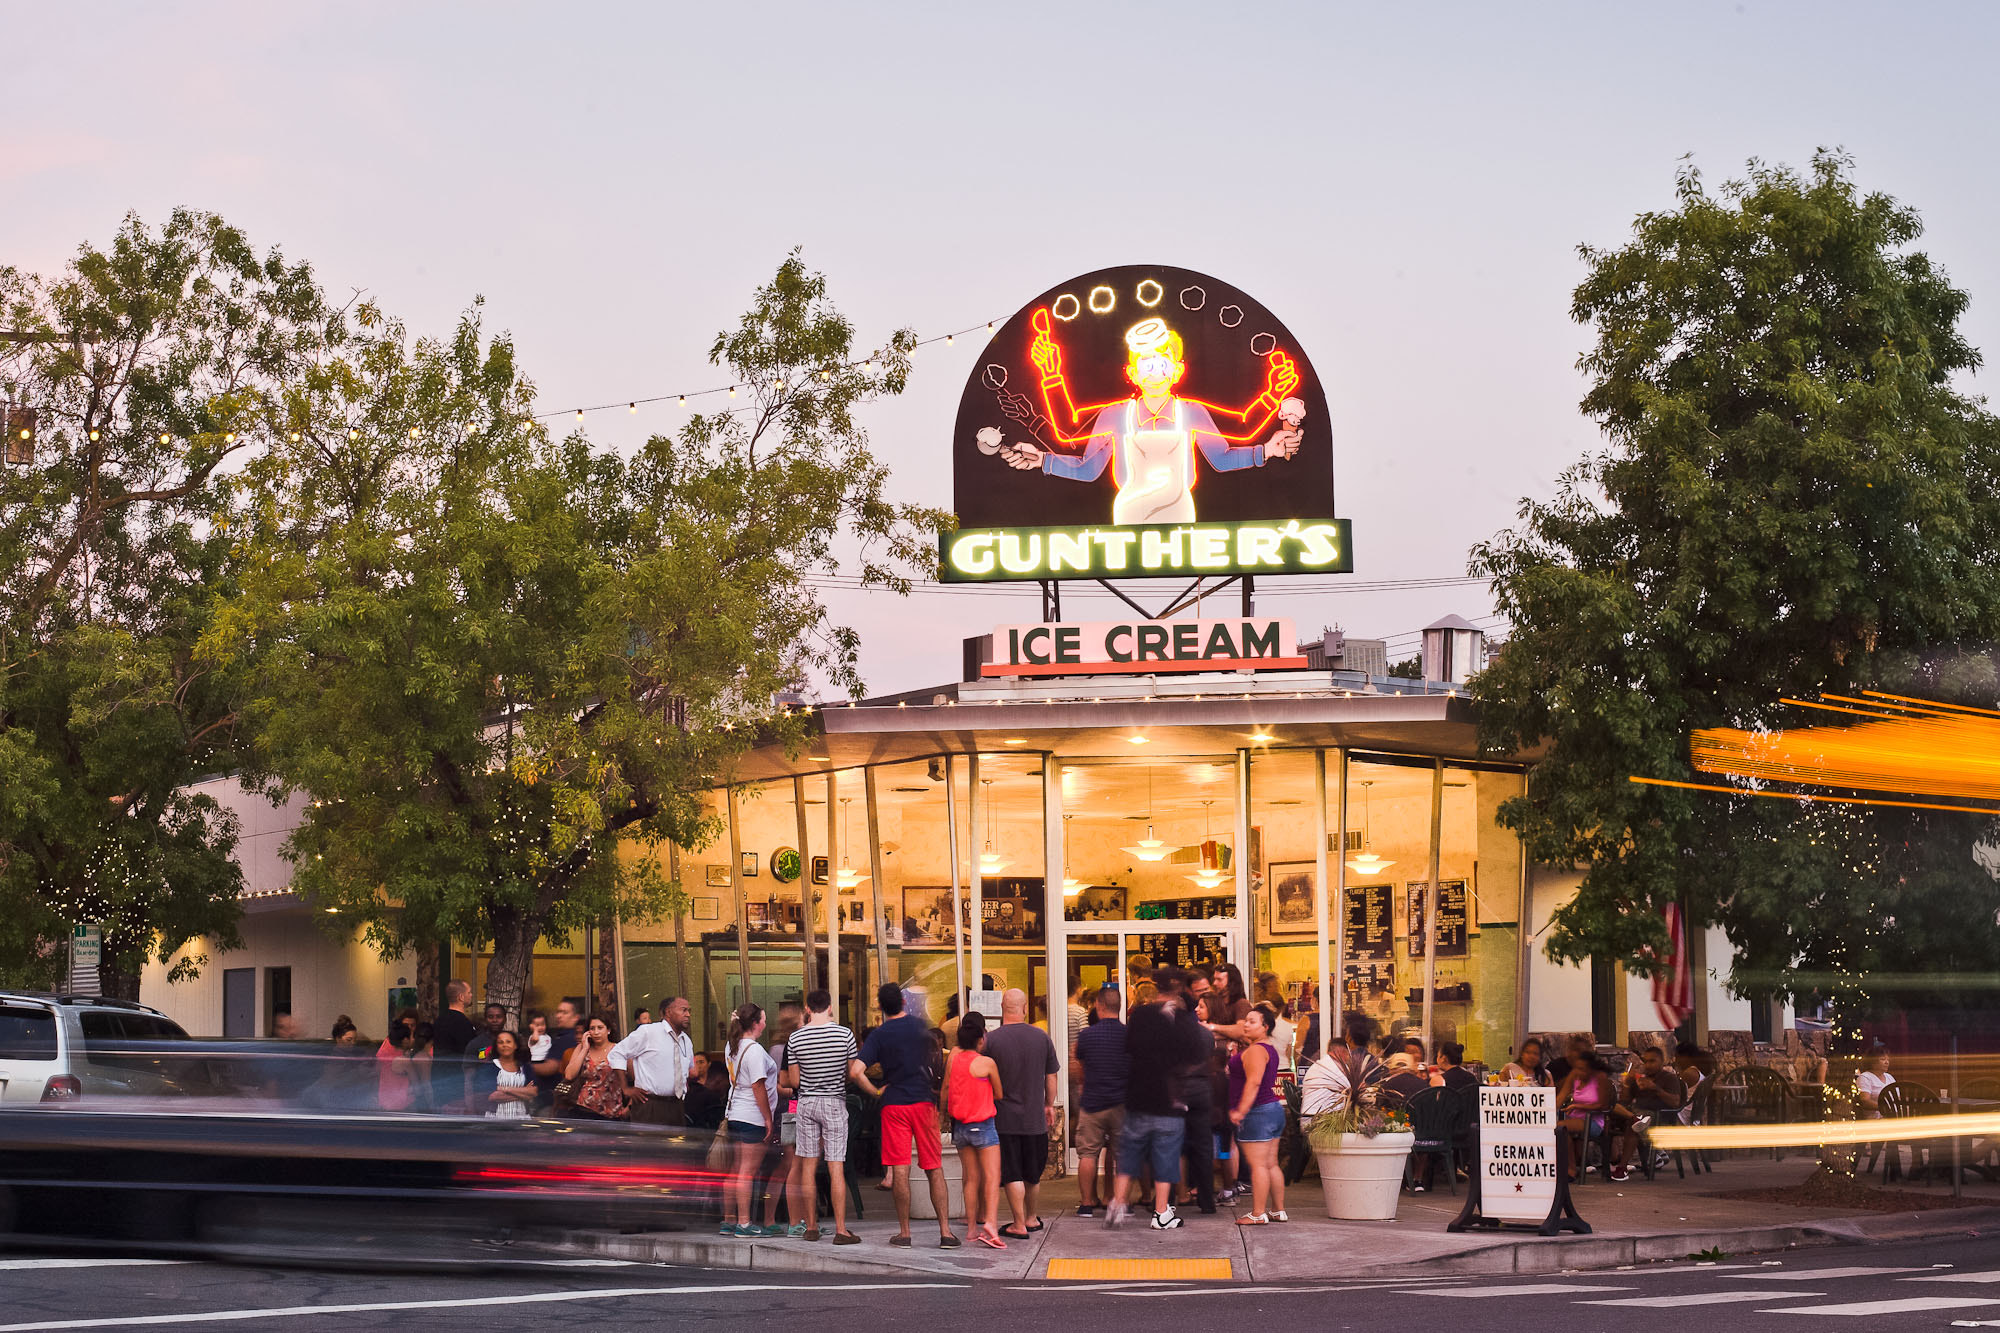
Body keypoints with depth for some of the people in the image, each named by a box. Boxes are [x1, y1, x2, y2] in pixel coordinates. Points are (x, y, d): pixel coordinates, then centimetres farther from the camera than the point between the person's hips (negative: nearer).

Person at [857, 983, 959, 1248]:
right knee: (934, 1169, 5)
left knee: (900, 1169, 0)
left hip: (894, 1104, -2)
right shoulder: (920, 1026, 5)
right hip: (924, 1100, 2)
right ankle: (945, 1232, 0)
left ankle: (904, 1233, 2)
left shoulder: (879, 1035, -5)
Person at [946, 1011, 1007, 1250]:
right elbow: (999, 1094, -2)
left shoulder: (954, 1056, 1)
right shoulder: (987, 1063, -12)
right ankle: (990, 1221, -25)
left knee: (971, 1179, 13)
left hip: (960, 1128, 5)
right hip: (984, 1126, -5)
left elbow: (945, 1089, 10)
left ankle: (972, 1227, 13)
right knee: (992, 1176, -8)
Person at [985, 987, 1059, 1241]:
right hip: (1035, 1117, 3)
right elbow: (1050, 1077, 8)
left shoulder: (991, 1040, -10)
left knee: (1012, 1175, 1)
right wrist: (1049, 1105, 22)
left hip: (1005, 1118, -3)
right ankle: (1032, 1219, 30)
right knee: (1033, 1174, 17)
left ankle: (1019, 1225, 1)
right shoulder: (1042, 1038, -2)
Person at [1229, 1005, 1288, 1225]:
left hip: (1257, 1113, -10)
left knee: (1257, 1165, -8)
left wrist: (1241, 1110, -26)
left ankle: (1258, 1214, -8)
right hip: (1274, 1108, 10)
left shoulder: (1255, 1051, -14)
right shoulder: (1270, 1049, 16)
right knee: (1271, 1164, 12)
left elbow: (1253, 1082, -24)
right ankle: (1278, 1211, 15)